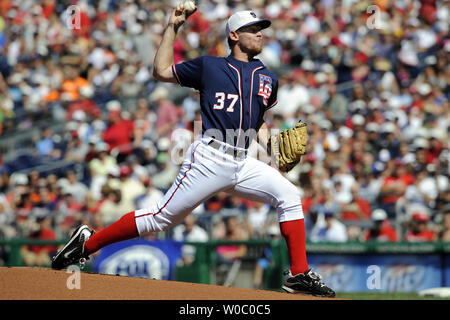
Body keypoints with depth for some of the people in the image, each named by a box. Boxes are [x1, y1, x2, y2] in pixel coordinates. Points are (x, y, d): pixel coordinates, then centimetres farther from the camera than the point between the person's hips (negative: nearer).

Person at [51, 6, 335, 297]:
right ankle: (88, 243, 2)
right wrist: (173, 28, 7)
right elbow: (161, 71, 11)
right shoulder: (209, 66, 7)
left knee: (289, 195, -10)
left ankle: (299, 275, -6)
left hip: (242, 164, 5)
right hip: (209, 160, -5)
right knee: (161, 217, -9)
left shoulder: (268, 79, 18)